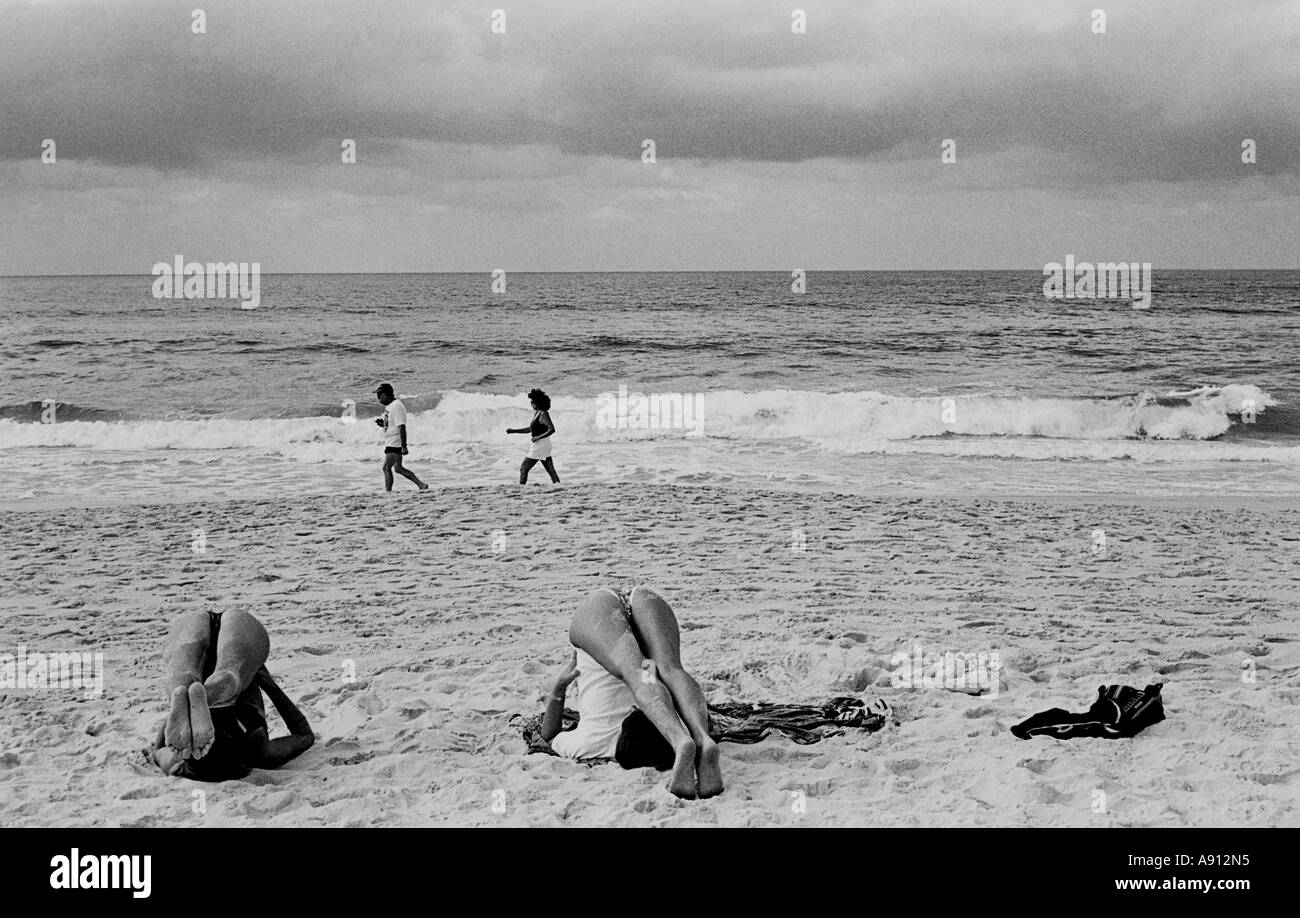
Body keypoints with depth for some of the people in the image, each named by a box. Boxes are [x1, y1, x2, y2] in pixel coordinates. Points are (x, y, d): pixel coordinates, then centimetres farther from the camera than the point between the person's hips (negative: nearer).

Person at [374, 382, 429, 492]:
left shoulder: (396, 406, -18)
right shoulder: (388, 406, 13)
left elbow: (401, 427, -23)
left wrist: (404, 446, -27)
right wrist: (381, 423, 3)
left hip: (395, 443, -10)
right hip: (389, 442, 10)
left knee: (386, 468, -10)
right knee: (398, 468, 14)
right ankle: (421, 485, 18)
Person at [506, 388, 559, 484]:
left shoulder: (543, 414, -17)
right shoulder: (536, 413, 12)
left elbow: (552, 429, -25)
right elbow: (530, 429, 23)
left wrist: (538, 437, -25)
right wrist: (513, 430, 19)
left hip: (539, 445, -10)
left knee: (523, 469, 1)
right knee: (551, 470, 6)